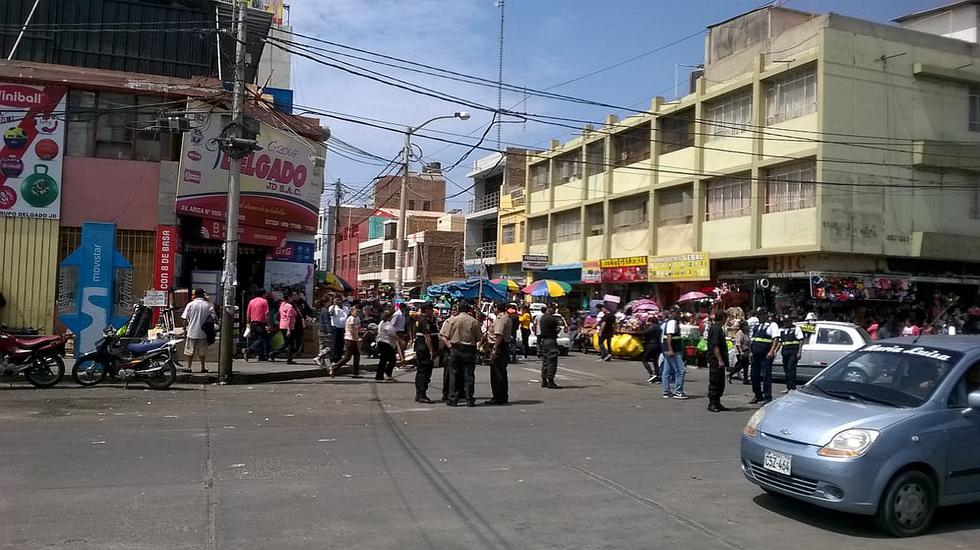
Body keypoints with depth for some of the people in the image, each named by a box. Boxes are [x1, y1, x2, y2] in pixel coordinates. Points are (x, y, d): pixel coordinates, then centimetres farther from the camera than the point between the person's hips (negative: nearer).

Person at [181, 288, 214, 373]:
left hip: (192, 332, -1)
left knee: (190, 351, 10)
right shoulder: (209, 305, -4)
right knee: (202, 351, 13)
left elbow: (185, 318, -4)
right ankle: (203, 367, 18)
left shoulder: (190, 304, -6)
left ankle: (189, 366, 11)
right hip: (203, 332, 1)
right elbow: (212, 318, -3)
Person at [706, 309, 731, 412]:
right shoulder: (716, 328, -14)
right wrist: (720, 360, -23)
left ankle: (717, 403, 18)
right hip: (715, 360, -11)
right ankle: (712, 404, -1)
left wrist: (725, 361, 24)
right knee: (714, 382, -6)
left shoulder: (719, 328, 19)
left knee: (720, 383, 13)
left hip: (719, 361, 11)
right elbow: (715, 346, -21)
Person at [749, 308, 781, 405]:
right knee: (755, 376, 9)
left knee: (766, 376, -8)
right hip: (755, 355, 8)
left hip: (766, 355, -8)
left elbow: (776, 339, -12)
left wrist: (771, 351, -22)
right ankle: (758, 396, 19)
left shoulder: (772, 325, -1)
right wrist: (751, 351, 18)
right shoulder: (756, 327, 21)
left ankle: (768, 397, -3)